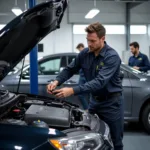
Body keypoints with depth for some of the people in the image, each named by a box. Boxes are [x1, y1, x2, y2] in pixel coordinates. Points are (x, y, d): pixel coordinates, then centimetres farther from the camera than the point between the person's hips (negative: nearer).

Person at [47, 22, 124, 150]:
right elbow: (70, 69, 3)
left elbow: (100, 81, -34)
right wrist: (57, 81, -18)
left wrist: (73, 91, -42)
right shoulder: (85, 54, -4)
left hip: (111, 102, -6)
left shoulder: (112, 56, -24)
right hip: (94, 100, 6)